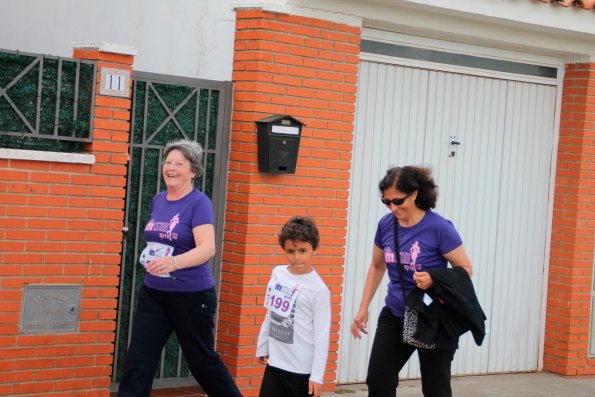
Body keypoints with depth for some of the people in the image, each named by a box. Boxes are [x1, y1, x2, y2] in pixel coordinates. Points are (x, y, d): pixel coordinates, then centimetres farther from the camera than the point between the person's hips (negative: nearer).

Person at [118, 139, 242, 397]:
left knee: (201, 360, 9)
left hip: (192, 295, -6)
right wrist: (150, 258, 8)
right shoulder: (158, 200, 7)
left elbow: (207, 249, -26)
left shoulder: (199, 203, -13)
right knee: (138, 361, -2)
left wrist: (173, 263, -40)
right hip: (153, 293, 6)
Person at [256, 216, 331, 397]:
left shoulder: (318, 289, -15)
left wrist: (317, 375, -15)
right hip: (274, 363, 6)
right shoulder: (278, 273, 3)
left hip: (302, 369, -6)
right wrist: (262, 347, 19)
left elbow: (322, 335, -14)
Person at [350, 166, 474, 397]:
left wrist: (434, 280, -30)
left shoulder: (439, 228, -18)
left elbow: (465, 270, -12)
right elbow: (377, 267, 13)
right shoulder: (386, 225, -3)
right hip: (395, 317, 5)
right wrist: (363, 307, 11)